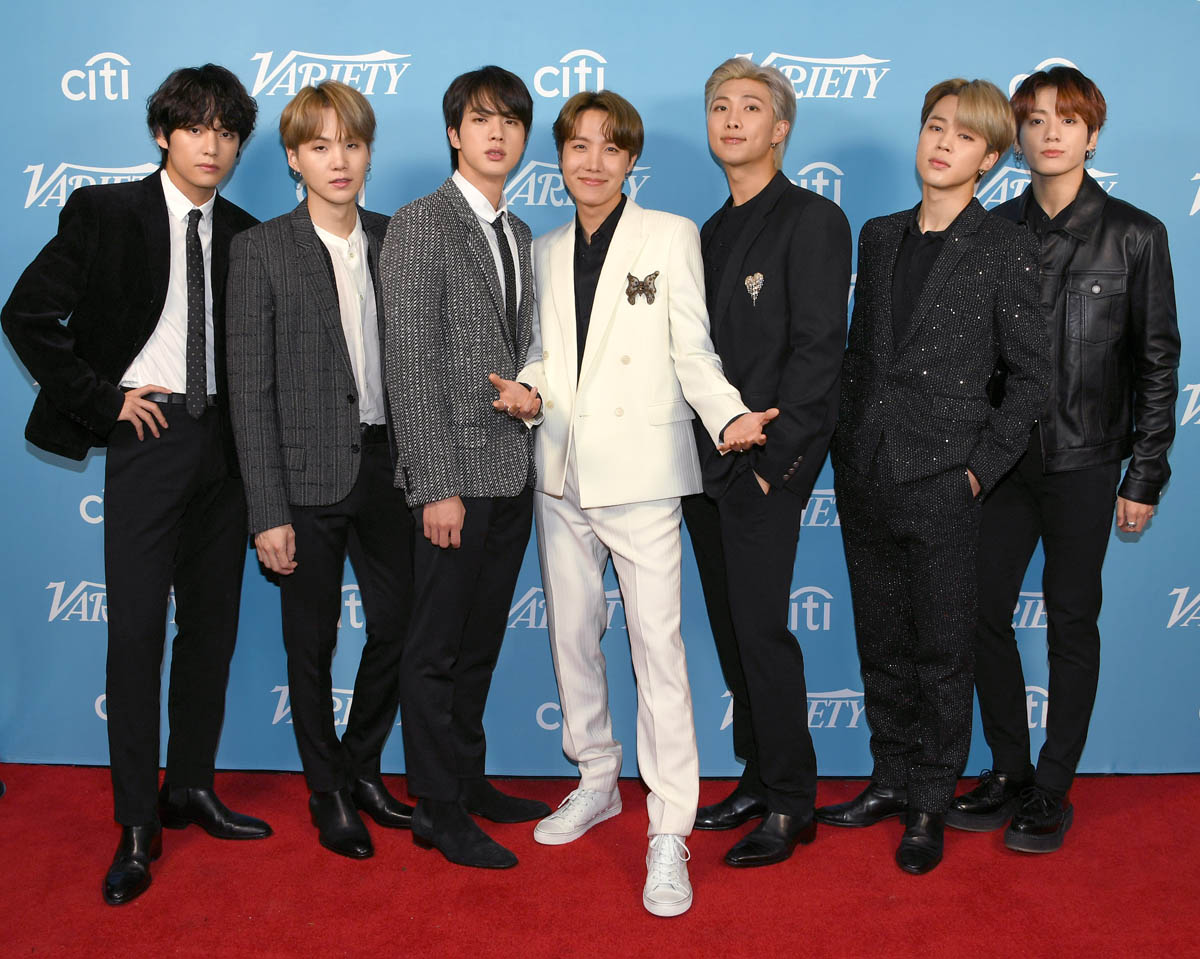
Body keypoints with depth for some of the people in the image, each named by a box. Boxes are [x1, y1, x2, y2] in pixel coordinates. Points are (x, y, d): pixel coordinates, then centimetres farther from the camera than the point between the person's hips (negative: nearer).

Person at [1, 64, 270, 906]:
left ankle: (192, 788, 25)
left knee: (212, 623, 10)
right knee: (136, 629, -4)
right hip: (148, 434, -4)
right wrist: (101, 399, -8)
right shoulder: (106, 214, -3)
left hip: (223, 442, 5)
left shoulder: (243, 235, 9)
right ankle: (138, 826, 6)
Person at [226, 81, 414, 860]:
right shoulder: (260, 250, -6)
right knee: (313, 642, 9)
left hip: (386, 466, 4)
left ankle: (363, 771, 33)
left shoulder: (393, 240, 6)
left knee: (398, 625, 10)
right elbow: (251, 389, -8)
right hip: (309, 475, -4)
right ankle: (329, 795, 28)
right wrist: (268, 511, -12)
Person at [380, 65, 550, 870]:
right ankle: (437, 809, 16)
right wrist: (437, 486, -18)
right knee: (438, 646, 4)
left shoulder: (520, 236, 15)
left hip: (514, 473, 7)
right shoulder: (421, 225, -8)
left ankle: (468, 780, 30)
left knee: (481, 640, 16)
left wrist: (533, 427, 9)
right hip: (458, 475, -7)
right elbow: (410, 366, -14)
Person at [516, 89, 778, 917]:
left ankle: (670, 832, 1)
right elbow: (545, 353, 17)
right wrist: (525, 388, -5)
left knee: (657, 644, -8)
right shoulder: (547, 250, 15)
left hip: (640, 471, -5)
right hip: (562, 472, 5)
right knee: (572, 634, 13)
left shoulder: (671, 236, 2)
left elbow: (693, 352, -3)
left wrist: (729, 416, -20)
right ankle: (597, 781, 32)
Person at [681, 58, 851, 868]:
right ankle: (760, 779, 27)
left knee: (762, 631, -4)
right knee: (732, 632, 13)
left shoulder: (812, 220, -6)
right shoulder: (713, 231, 17)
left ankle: (791, 805, 11)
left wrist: (772, 460, -16)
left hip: (764, 472, -8)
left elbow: (817, 350, -14)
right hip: (707, 466, 8)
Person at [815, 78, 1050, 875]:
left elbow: (1034, 376, -4)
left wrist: (983, 466, -9)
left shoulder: (1008, 249, -4)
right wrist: (847, 443, 8)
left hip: (940, 484, -5)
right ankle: (892, 780, 31)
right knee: (882, 645, 15)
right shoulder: (879, 237, 11)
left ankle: (931, 804, 22)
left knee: (942, 652, 7)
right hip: (864, 478, 5)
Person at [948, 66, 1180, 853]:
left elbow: (1157, 361, 0)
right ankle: (1009, 773, 22)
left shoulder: (1134, 235, -1)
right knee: (985, 612, 4)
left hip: (1083, 462, -2)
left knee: (1072, 622, 6)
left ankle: (1053, 790, 19)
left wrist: (1145, 478, -3)